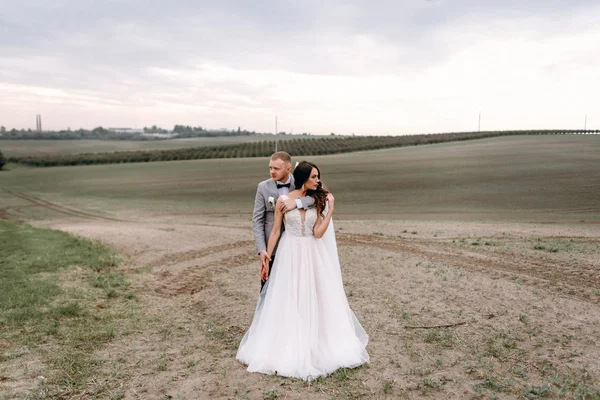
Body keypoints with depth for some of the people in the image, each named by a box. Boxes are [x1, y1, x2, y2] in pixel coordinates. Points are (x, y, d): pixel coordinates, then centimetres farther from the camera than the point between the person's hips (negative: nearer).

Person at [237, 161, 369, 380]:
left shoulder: (317, 200, 1)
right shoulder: (283, 200, -6)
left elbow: (318, 233, -7)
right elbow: (275, 231, -2)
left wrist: (330, 209, -11)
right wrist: (266, 259, -1)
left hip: (312, 255, 3)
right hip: (290, 254, -2)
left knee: (314, 299, 8)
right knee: (287, 302, 5)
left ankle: (315, 343, 26)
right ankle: (289, 347, 21)